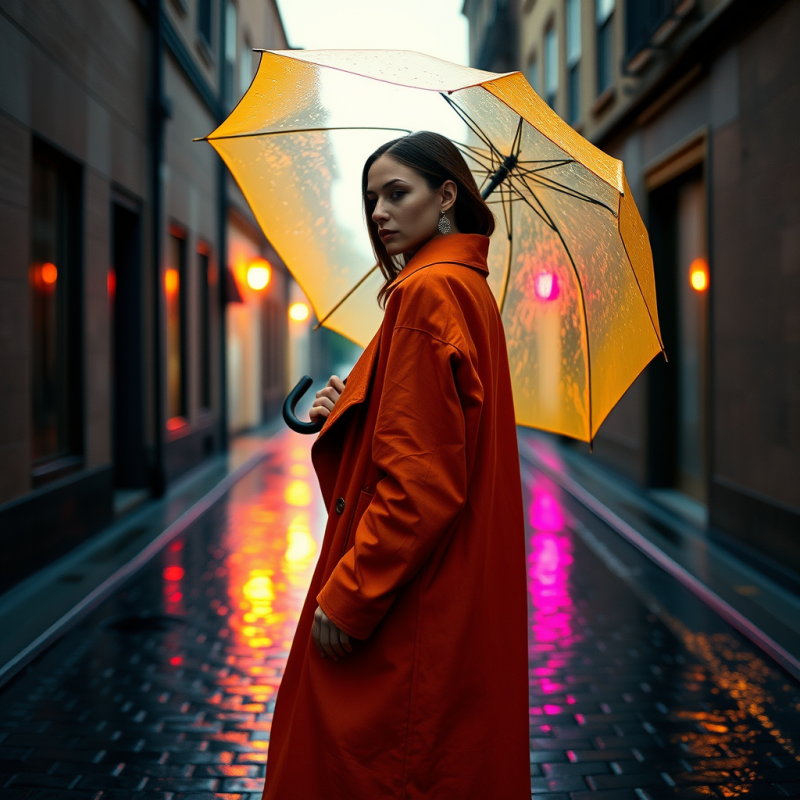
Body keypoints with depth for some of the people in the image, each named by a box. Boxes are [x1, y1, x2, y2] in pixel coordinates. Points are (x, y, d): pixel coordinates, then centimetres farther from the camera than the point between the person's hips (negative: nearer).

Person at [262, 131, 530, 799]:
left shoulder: (429, 290, -16)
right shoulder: (469, 286, 14)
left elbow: (421, 477, -22)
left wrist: (348, 595, -18)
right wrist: (348, 414, 6)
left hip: (407, 611, -10)